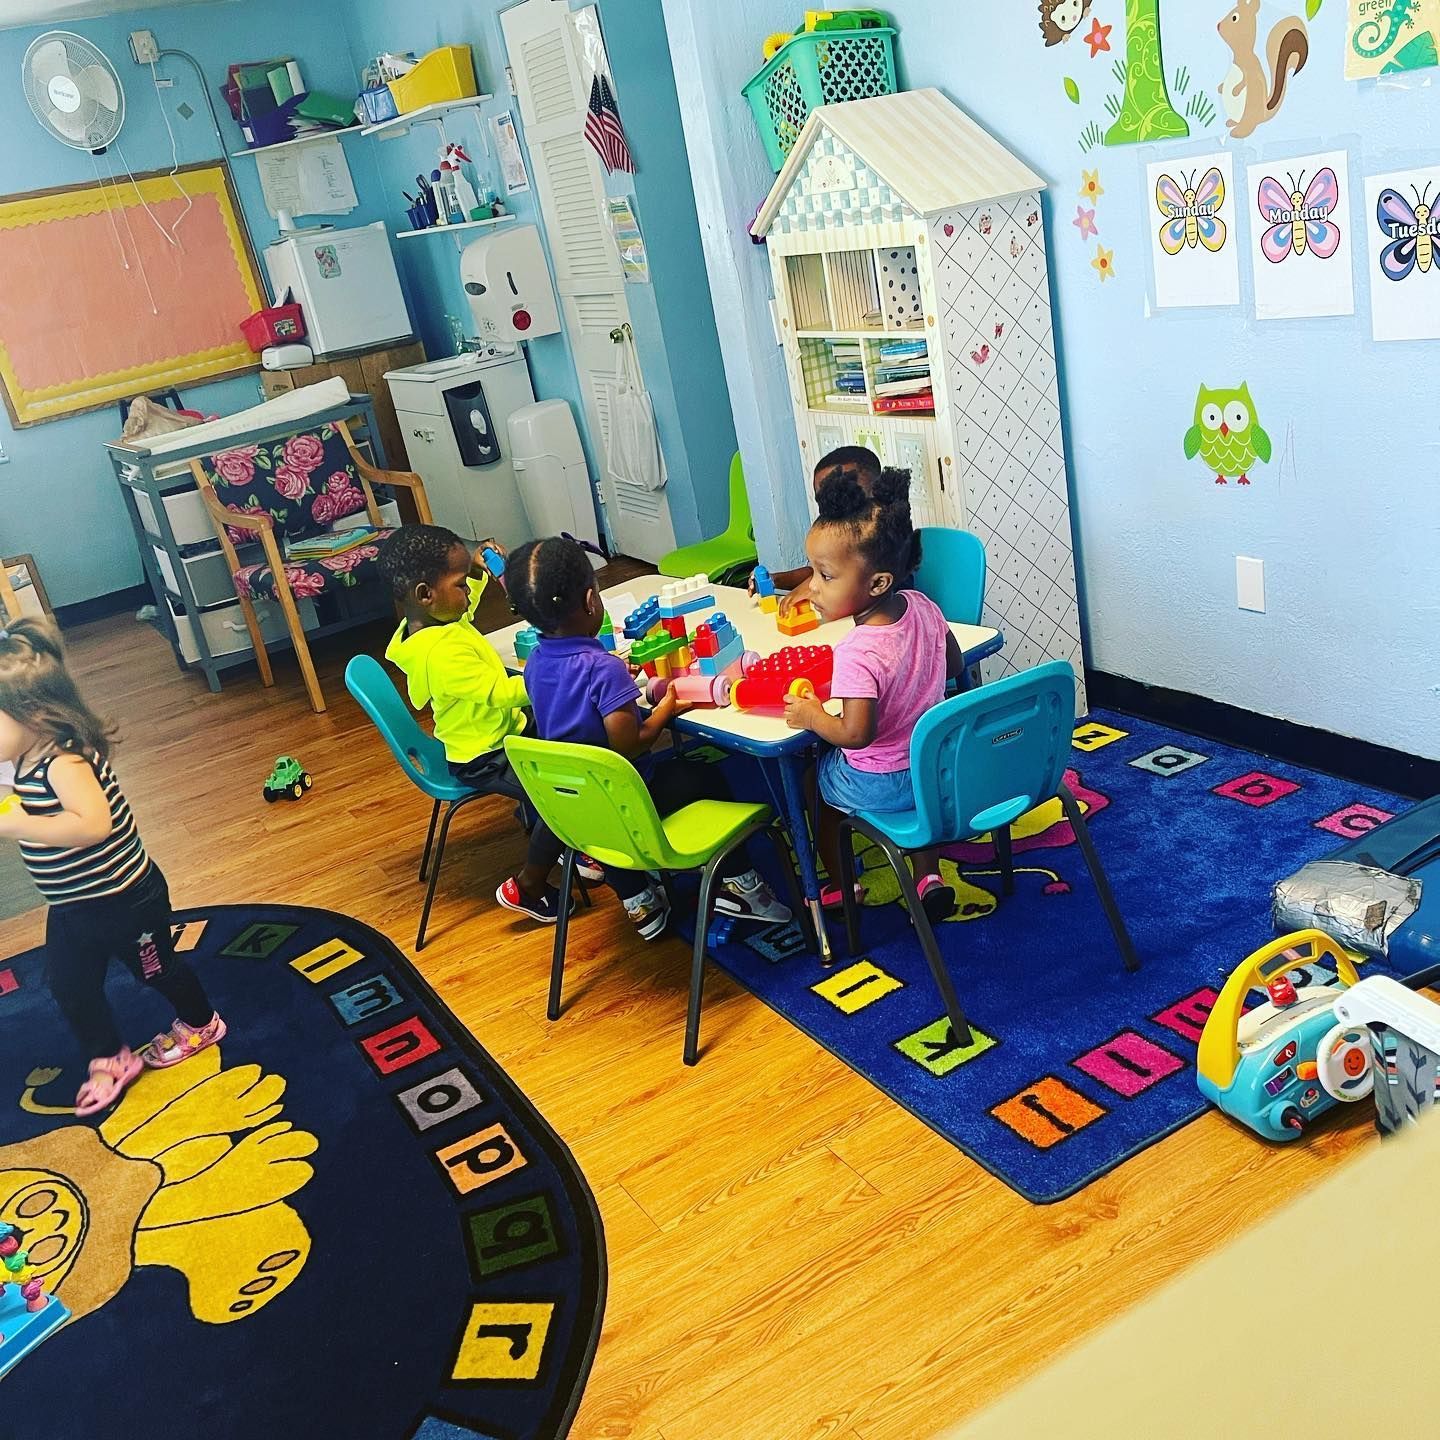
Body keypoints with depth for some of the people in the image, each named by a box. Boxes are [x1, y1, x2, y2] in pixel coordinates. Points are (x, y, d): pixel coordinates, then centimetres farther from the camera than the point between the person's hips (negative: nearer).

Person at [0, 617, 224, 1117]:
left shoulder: (64, 762, -32)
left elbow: (92, 824, -50)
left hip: (124, 900, -8)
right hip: (71, 907, 8)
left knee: (156, 969, 16)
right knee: (69, 987, 16)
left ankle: (200, 1024, 42)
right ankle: (109, 1060, 36)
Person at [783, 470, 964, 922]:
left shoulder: (858, 655, -35)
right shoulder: (923, 607, -12)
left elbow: (856, 734, -34)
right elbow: (955, 666, 4)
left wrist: (812, 717, -17)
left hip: (878, 784, -6)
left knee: (809, 782, 23)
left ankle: (842, 887, 37)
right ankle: (928, 876, 35)